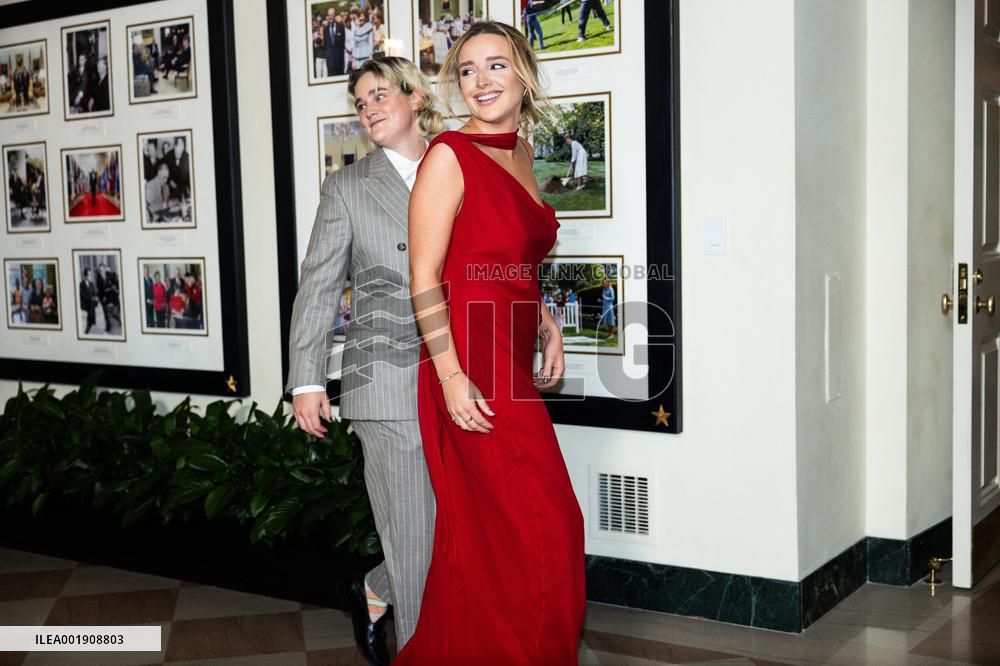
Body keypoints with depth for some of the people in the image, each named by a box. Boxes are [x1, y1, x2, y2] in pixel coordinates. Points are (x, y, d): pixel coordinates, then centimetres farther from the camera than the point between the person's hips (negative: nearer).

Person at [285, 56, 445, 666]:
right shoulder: (349, 186, 6)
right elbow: (318, 287, 3)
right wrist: (306, 380, -2)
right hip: (391, 384, -3)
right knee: (417, 535, -1)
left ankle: (374, 592, 35)